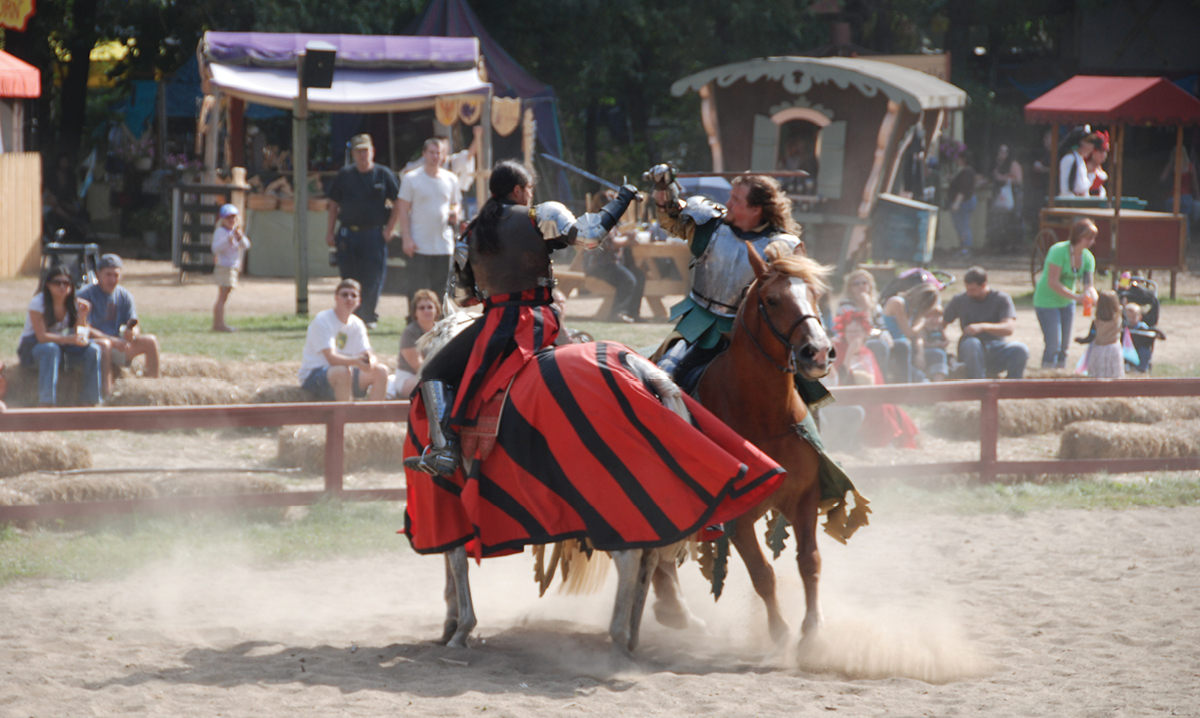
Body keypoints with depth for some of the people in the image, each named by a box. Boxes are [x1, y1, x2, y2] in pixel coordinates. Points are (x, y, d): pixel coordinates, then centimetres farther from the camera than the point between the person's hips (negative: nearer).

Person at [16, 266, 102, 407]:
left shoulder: (73, 304, -1)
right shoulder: (38, 303, -17)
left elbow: (80, 335, -5)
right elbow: (41, 336, -26)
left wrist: (82, 315, -21)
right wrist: (68, 339, -38)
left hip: (61, 346, 5)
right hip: (32, 346, -5)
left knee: (93, 350, -18)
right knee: (51, 349, -40)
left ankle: (89, 403, -17)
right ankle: (47, 404, -47)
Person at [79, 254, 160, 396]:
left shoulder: (124, 296, 9)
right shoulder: (87, 295, -8)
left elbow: (136, 327, 4)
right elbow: (85, 329, -18)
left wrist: (132, 333, -23)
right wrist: (113, 341, -27)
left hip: (119, 346, 5)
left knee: (151, 341, -13)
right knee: (104, 344, -39)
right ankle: (107, 394, -45)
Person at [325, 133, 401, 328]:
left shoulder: (384, 174, 3)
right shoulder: (344, 175, 8)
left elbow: (398, 203, 4)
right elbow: (333, 204, 12)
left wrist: (389, 229, -4)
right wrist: (330, 232, 6)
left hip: (374, 234, -2)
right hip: (348, 233, 2)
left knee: (373, 279, -5)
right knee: (349, 278, 5)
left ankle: (367, 316, 3)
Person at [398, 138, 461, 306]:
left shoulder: (451, 179, 11)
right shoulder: (411, 179, 0)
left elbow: (456, 204, 22)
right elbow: (403, 211, -1)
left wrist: (455, 212, -4)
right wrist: (407, 239, -10)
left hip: (443, 245, 3)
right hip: (419, 247, -3)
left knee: (440, 291, 5)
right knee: (417, 291, -4)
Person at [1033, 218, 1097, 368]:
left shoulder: (1088, 257, -2)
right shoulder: (1059, 251, -24)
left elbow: (1088, 284, -3)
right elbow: (1053, 283, -27)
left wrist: (1092, 294, -27)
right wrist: (1076, 297, -33)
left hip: (1067, 302, 7)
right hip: (1047, 300, -7)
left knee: (1064, 346, 10)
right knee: (1053, 345, -12)